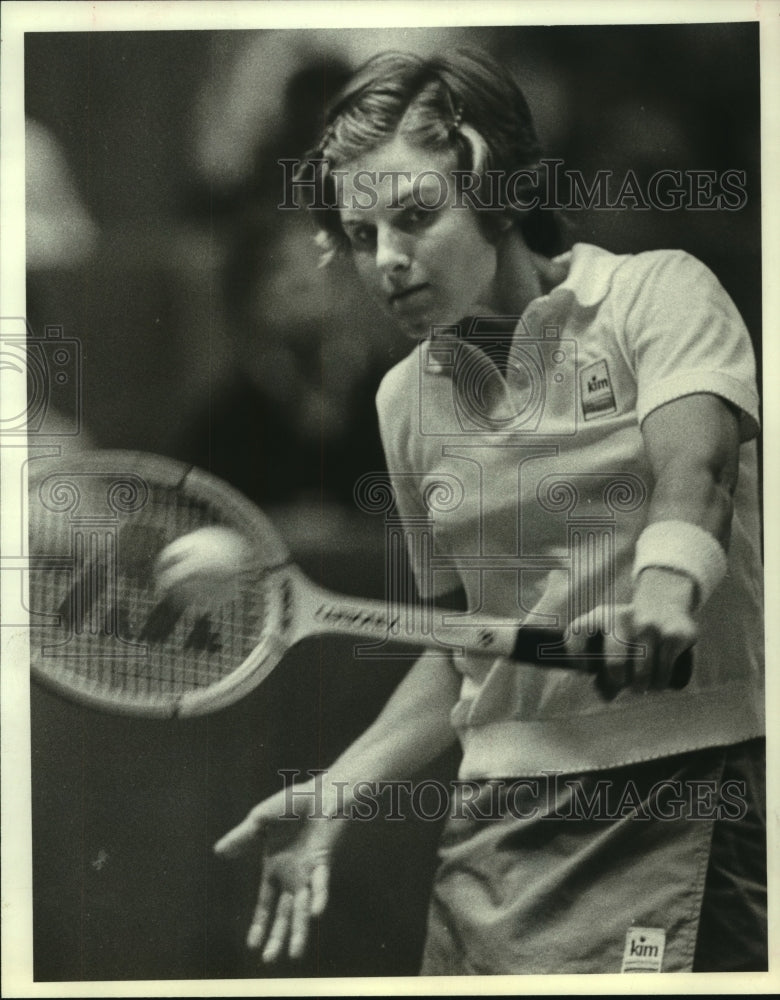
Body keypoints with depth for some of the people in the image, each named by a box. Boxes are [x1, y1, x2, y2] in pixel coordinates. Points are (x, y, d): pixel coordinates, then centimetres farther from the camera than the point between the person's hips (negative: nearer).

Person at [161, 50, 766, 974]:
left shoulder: (658, 292, 0)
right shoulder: (406, 398, 13)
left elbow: (692, 467, -20)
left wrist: (663, 590, -41)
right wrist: (336, 792, 11)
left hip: (693, 784, -4)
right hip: (502, 815, 5)